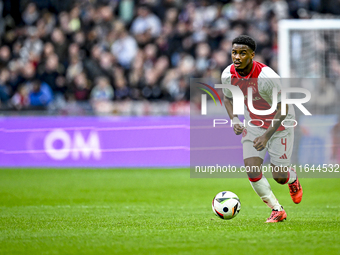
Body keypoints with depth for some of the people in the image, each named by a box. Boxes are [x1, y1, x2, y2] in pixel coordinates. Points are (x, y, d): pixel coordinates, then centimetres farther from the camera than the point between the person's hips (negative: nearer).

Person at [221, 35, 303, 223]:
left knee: (279, 177, -2)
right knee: (252, 171, -12)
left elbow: (283, 109, -24)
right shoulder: (228, 75, -15)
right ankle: (277, 210, 7)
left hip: (280, 123, -4)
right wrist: (234, 120, -12)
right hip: (253, 124, 4)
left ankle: (292, 178, 37)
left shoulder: (267, 77, -32)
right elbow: (228, 98, 7)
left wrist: (267, 135, -30)